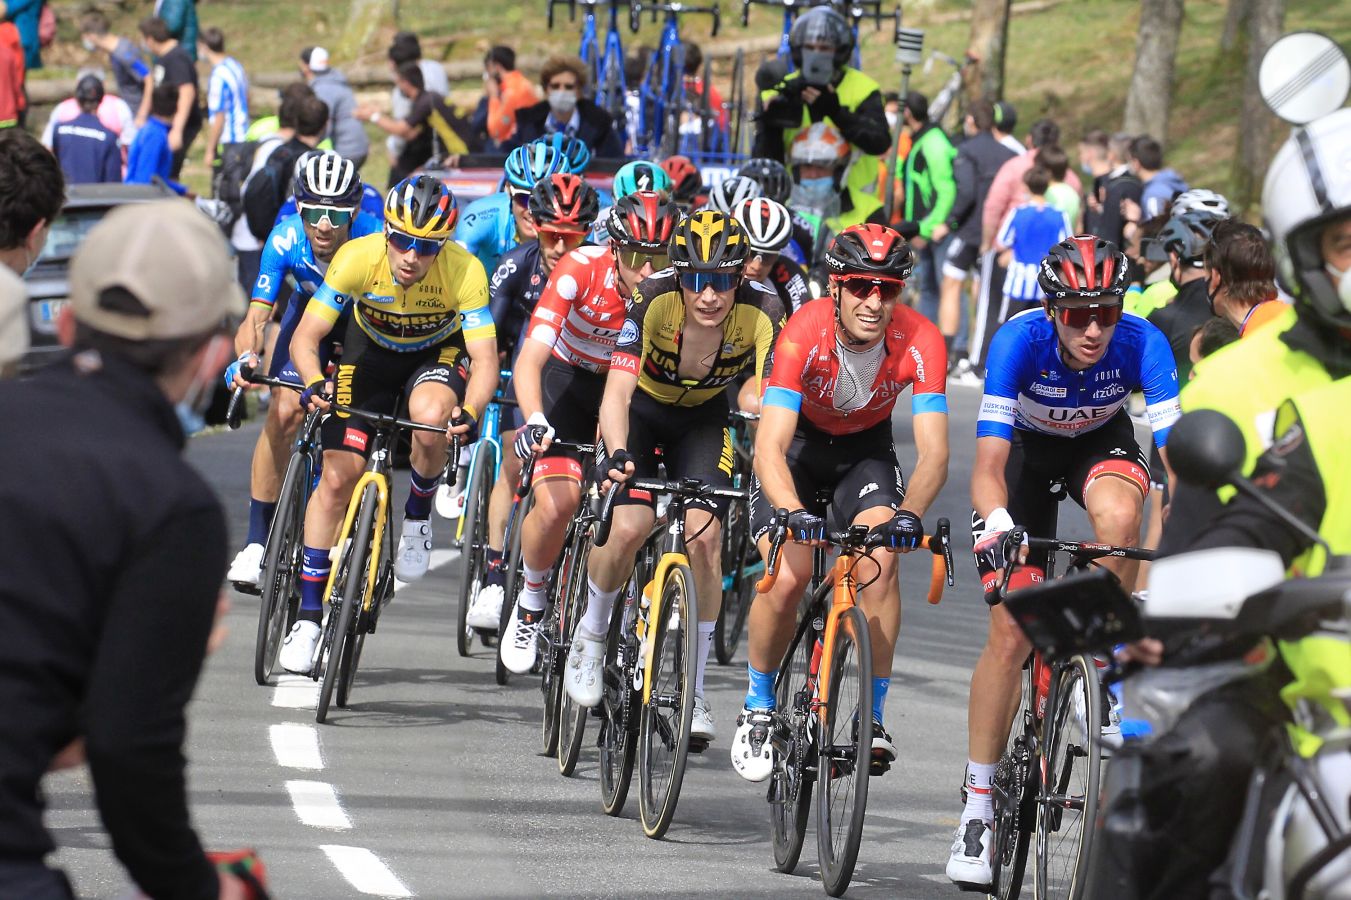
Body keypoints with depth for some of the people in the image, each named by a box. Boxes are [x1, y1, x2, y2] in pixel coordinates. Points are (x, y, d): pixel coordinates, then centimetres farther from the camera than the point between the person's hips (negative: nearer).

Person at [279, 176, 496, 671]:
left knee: (430, 419, -35)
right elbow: (305, 337, -27)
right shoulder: (358, 257, -30)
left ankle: (418, 517, -3)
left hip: (437, 354, -1)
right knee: (337, 479, -7)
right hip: (370, 351, 1)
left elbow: (485, 360, -33)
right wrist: (315, 384, -47)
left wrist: (468, 414, -52)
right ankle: (308, 616, 4)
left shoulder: (464, 272, -32)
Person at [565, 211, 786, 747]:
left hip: (702, 420, 1)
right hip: (641, 410, -1)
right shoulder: (653, 301, -34)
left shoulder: (761, 314, -30)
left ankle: (694, 690, -4)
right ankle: (591, 634, 9)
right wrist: (618, 455, -59)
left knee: (704, 536, -17)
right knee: (629, 528, -22)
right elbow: (617, 393, -41)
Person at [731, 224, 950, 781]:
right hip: (798, 443, -1)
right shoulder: (805, 333, -33)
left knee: (880, 562, -25)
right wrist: (793, 511, -58)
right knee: (787, 577, -21)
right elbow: (770, 447, -40)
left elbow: (933, 451, -33)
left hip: (865, 448, 1)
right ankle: (757, 711, 3)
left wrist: (910, 514, -52)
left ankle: (872, 716, -13)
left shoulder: (920, 342, -28)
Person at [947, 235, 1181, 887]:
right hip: (1027, 448, -1)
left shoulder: (1141, 343, -31)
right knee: (1011, 634, -10)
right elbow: (989, 466, -38)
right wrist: (995, 522, -58)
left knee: (1119, 516, -37)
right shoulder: (1019, 341, -34)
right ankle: (977, 806, -2)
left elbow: (1177, 453, -35)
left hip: (1101, 443, 1)